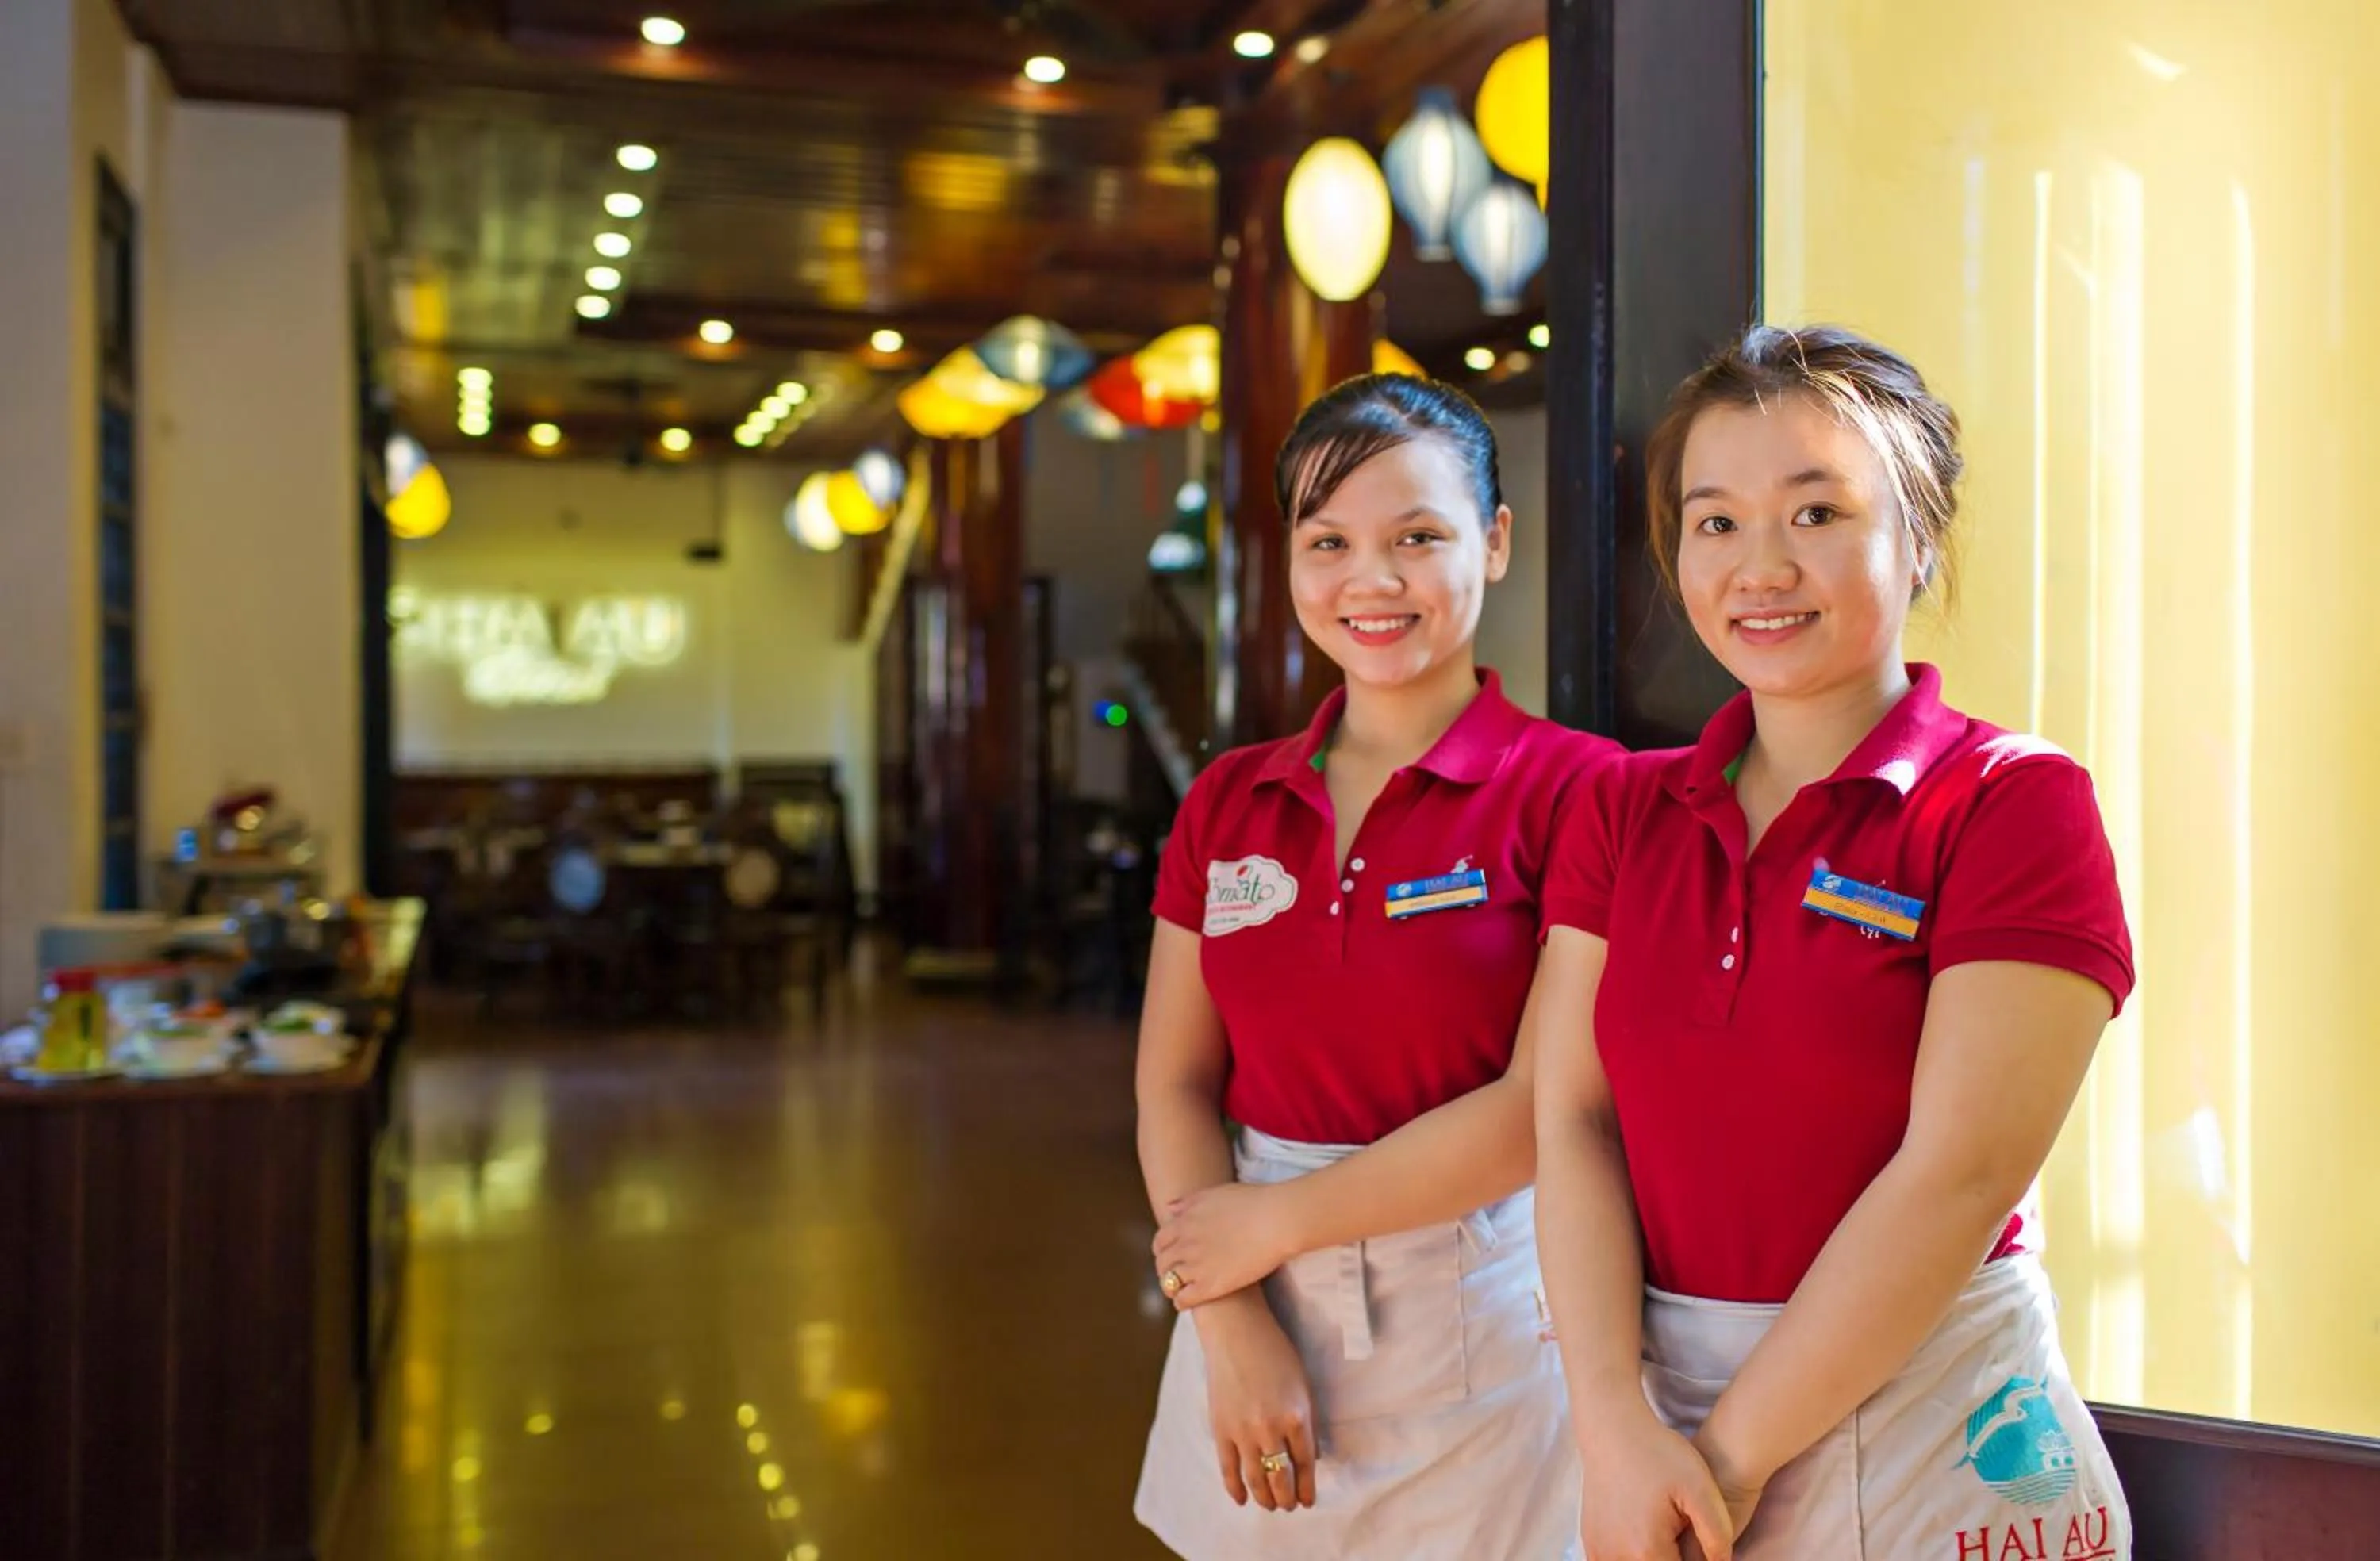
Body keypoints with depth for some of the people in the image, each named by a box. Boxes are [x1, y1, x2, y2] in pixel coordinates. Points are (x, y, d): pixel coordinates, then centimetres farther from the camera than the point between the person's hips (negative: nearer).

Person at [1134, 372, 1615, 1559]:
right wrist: (1234, 1328, -9)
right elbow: (1173, 1084, 3)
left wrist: (1277, 1220, -10)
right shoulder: (1227, 803, 5)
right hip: (1256, 1320, 4)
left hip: (1482, 1320, -4)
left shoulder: (1572, 790, -9)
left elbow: (1545, 1110, -15)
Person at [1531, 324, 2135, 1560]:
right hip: (1654, 1384, 4)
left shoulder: (2014, 803, -10)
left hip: (1925, 1420, -3)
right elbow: (1571, 1118, -4)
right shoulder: (1621, 810, 3)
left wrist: (1731, 1458, -16)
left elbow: (1963, 1170, -17)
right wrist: (1617, 1431, -15)